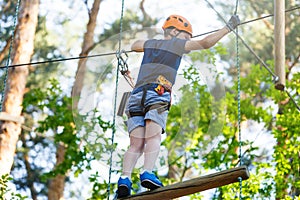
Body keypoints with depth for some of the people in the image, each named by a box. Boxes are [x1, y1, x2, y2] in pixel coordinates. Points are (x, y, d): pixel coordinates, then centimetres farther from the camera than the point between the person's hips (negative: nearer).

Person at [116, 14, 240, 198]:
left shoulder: (150, 44, 27)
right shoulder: (177, 44, 13)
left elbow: (134, 46, 49)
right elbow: (205, 43, 12)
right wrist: (229, 27, 20)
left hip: (137, 95, 5)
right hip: (157, 94, -5)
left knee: (136, 144, -3)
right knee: (153, 137, -15)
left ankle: (125, 179, -20)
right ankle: (147, 173, -35)